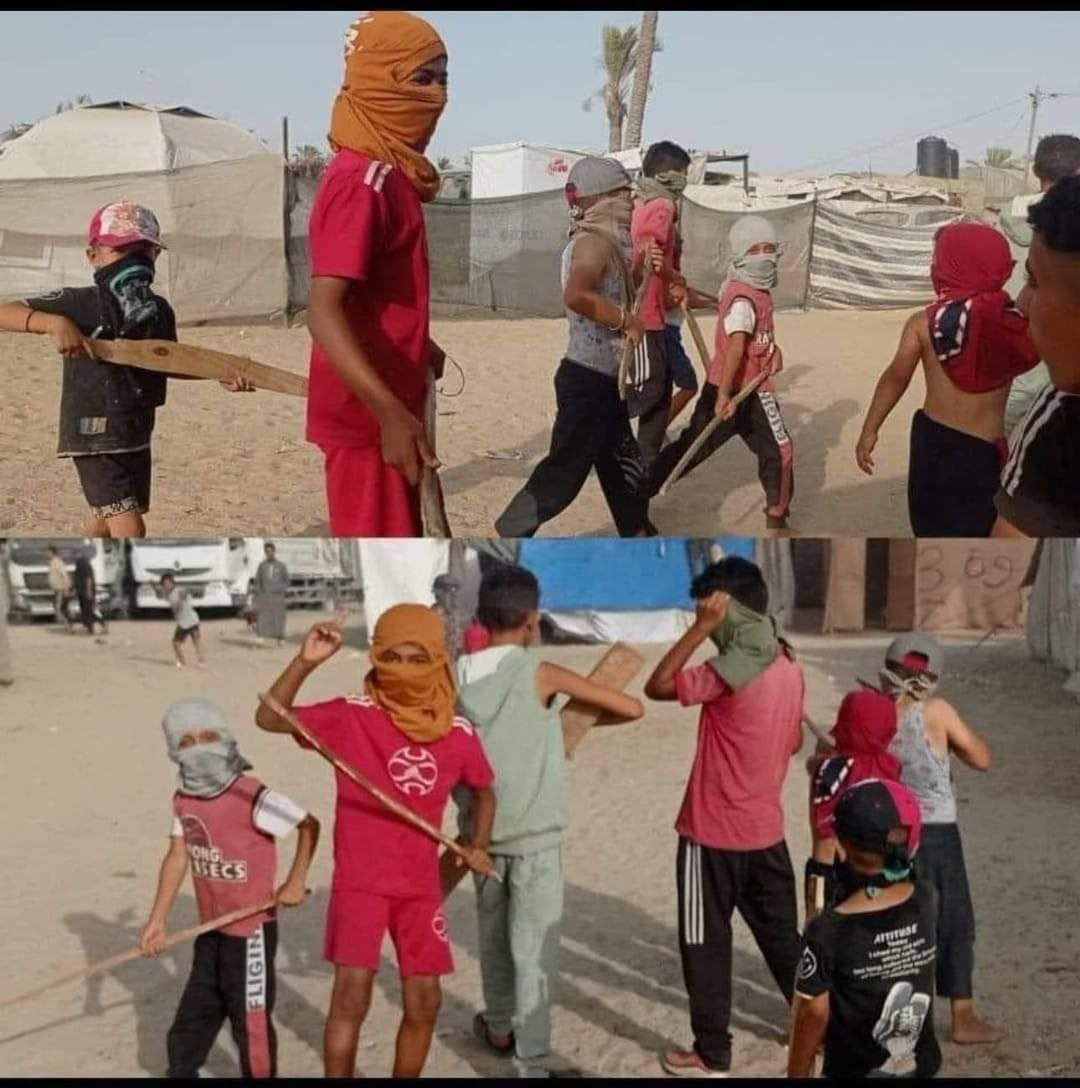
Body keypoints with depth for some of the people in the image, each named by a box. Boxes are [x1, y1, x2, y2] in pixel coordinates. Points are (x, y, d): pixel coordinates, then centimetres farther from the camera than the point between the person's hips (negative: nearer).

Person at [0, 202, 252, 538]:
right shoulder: (80, 304, -15)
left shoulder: (159, 311, 3)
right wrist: (54, 323, -36)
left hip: (136, 434, 7)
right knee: (129, 529, -16)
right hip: (95, 436, -7)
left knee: (105, 521, 23)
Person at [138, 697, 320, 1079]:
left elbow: (309, 825, -13)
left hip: (251, 930, -7)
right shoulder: (183, 799, -1)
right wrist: (157, 920, 1)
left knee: (251, 1021, 4)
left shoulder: (253, 797, -22)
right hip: (211, 930, 7)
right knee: (192, 1018, 19)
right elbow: (178, 856, 3)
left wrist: (295, 882, -12)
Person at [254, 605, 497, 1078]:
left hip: (421, 885, 4)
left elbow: (483, 790, 19)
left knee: (423, 1003, 9)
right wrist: (305, 662, -31)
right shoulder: (351, 716, -10)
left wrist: (479, 844, 4)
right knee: (351, 993, -14)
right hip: (359, 880, -4)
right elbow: (270, 718, -20)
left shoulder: (458, 734, 0)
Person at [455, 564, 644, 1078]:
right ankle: (532, 1065, 0)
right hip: (535, 837, -5)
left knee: (494, 936, 23)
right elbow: (631, 707, -10)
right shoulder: (540, 674, -13)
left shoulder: (459, 679, -1)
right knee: (535, 952, -1)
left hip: (482, 833, 5)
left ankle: (499, 1027, 41)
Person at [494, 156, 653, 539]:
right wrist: (626, 319, -26)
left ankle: (638, 536, 30)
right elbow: (576, 295, -36)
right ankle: (501, 542, 0)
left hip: (604, 380, 10)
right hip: (588, 381, -10)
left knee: (623, 465, 18)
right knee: (563, 471, -6)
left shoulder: (603, 244, 13)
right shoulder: (594, 243, -17)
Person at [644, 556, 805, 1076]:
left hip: (714, 833, -7)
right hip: (766, 829, 7)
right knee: (781, 935, 20)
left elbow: (657, 686, -21)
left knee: (706, 944, 6)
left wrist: (701, 629, -20)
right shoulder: (788, 666, 3)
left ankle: (711, 1054, 15)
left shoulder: (732, 670, -22)